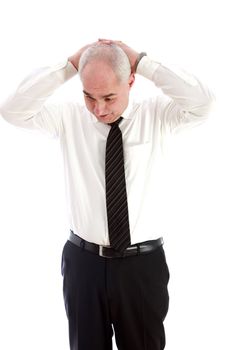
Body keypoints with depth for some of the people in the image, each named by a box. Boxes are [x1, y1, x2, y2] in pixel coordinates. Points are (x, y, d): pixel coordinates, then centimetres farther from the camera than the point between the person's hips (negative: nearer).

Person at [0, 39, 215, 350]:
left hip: (143, 263, 0)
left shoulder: (155, 114, -3)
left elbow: (203, 102, -18)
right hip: (84, 261, 1)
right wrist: (68, 66, -14)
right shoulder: (69, 117, -1)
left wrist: (143, 62, -16)